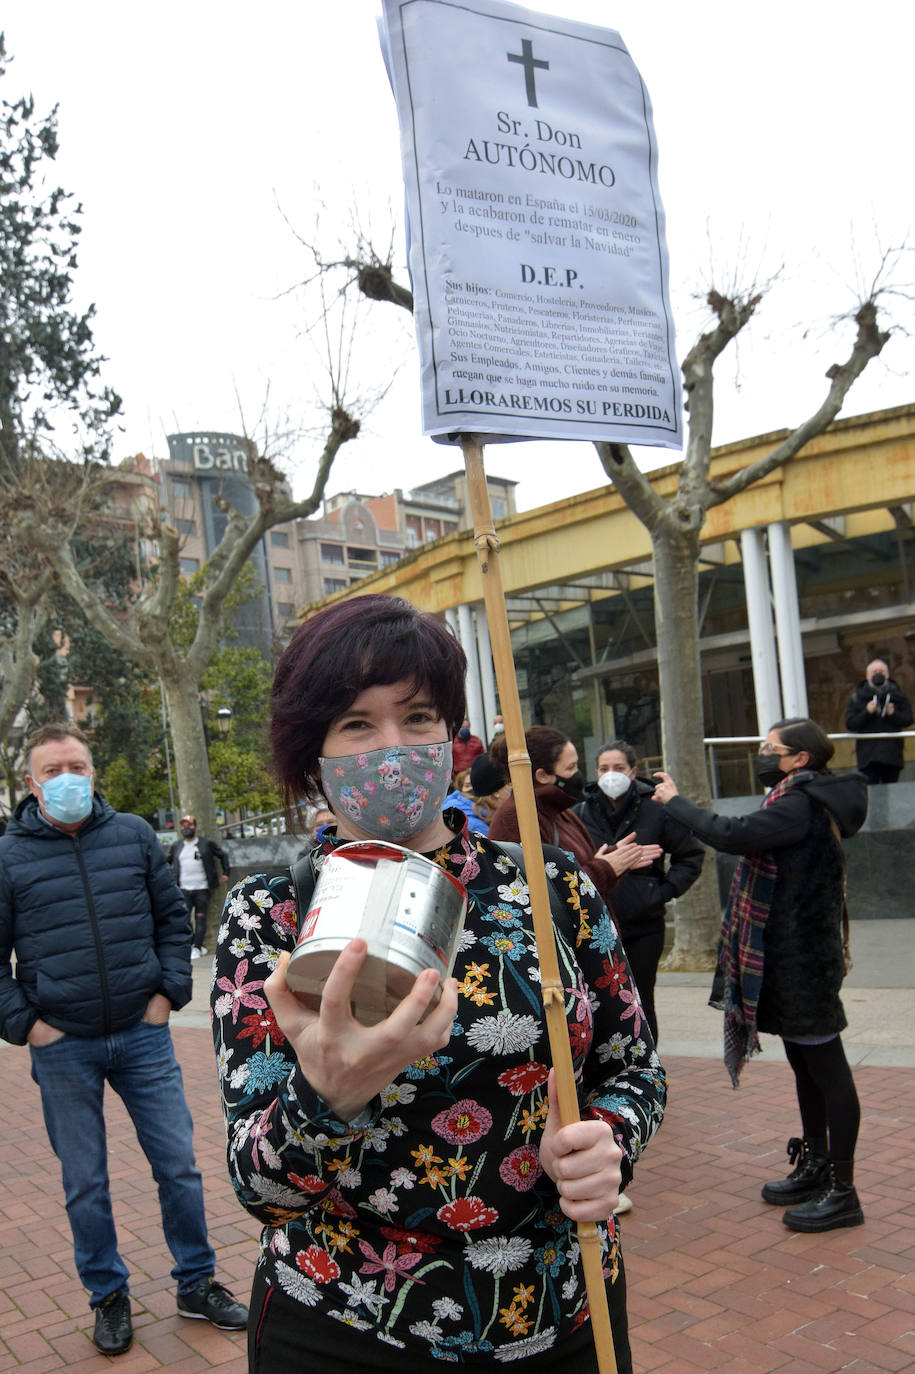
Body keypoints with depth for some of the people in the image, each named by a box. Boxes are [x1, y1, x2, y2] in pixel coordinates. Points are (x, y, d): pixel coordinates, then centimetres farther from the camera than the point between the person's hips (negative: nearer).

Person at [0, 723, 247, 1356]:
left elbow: (173, 917, 9)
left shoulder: (135, 835, 2)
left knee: (179, 1165, 8)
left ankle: (198, 1283, 27)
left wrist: (169, 991, 0)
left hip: (143, 1035, 1)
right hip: (62, 1048, -1)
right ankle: (109, 1296, 31)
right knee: (86, 1183, 11)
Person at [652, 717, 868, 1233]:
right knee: (807, 1064, 19)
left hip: (803, 958, -11)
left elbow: (733, 835, -28)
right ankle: (816, 1168, 32)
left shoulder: (800, 806, -20)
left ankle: (842, 1191, 7)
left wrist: (676, 802, -18)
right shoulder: (804, 802, 13)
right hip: (792, 953, 11)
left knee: (826, 1066, -2)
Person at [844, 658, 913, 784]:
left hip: (892, 754, 2)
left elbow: (908, 721, 3)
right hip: (868, 755, -2)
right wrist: (867, 712, -13)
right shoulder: (858, 698, 7)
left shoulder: (898, 696, 10)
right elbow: (850, 724, -1)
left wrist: (893, 714, -14)